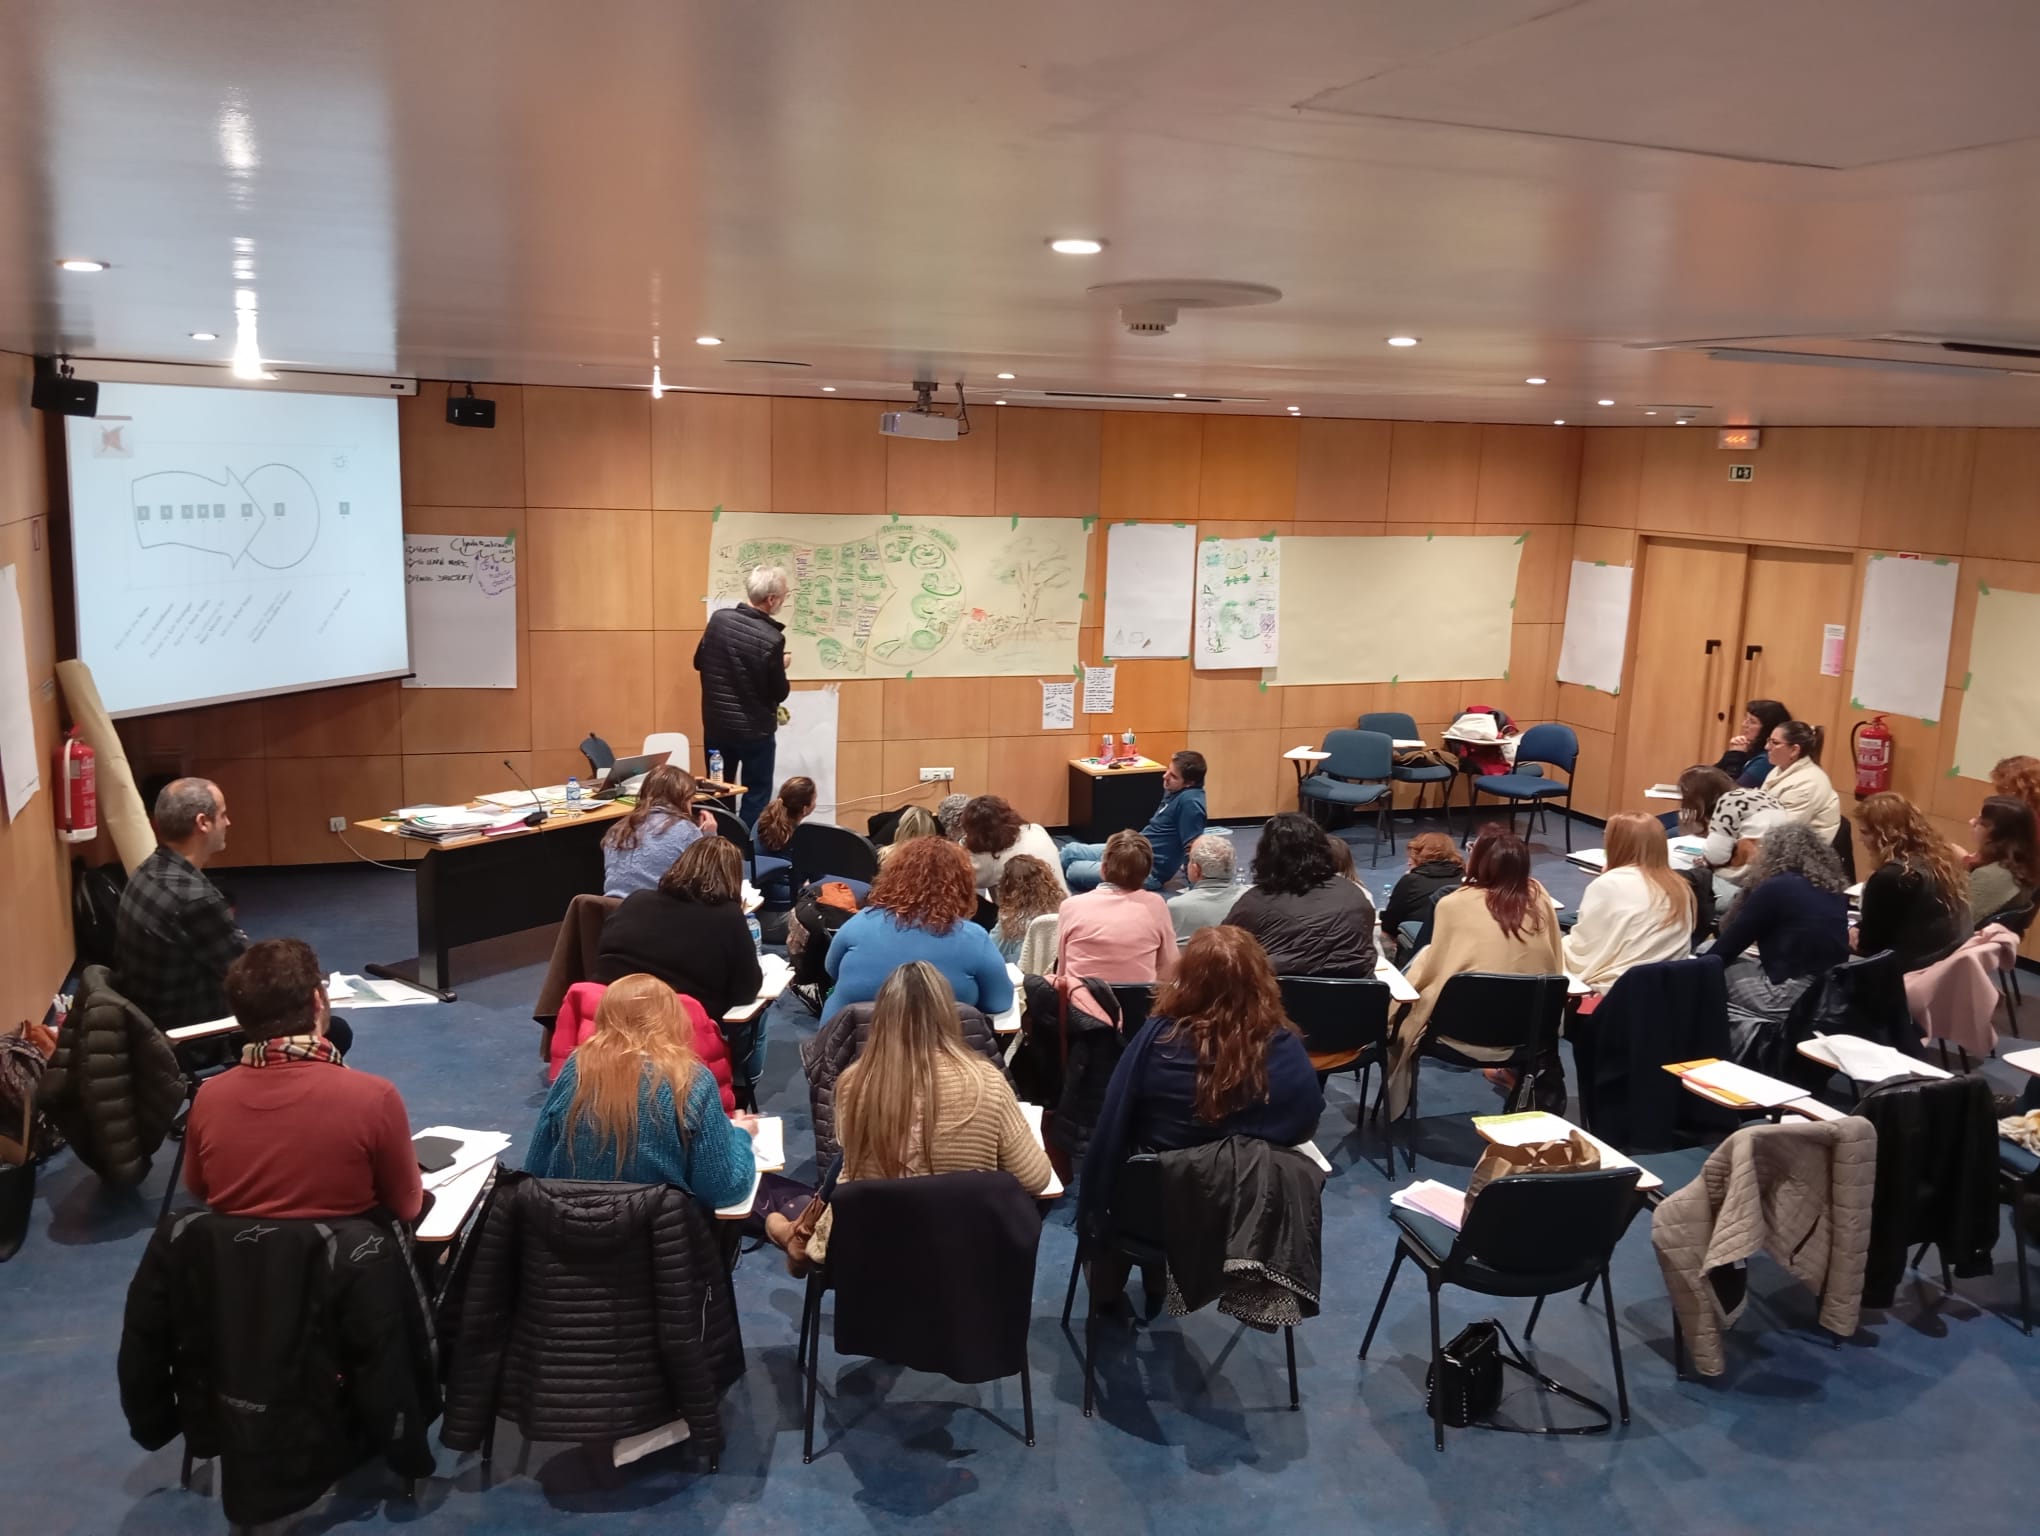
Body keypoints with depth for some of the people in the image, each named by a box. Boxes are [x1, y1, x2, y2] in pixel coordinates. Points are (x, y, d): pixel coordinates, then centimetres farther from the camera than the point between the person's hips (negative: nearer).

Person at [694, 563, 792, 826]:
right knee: (756, 797, 8)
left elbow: (699, 662, 10)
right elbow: (779, 694, -12)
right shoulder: (772, 638, -21)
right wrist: (781, 666, 6)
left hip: (716, 725, 5)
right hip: (755, 731, -5)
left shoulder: (719, 618, -5)